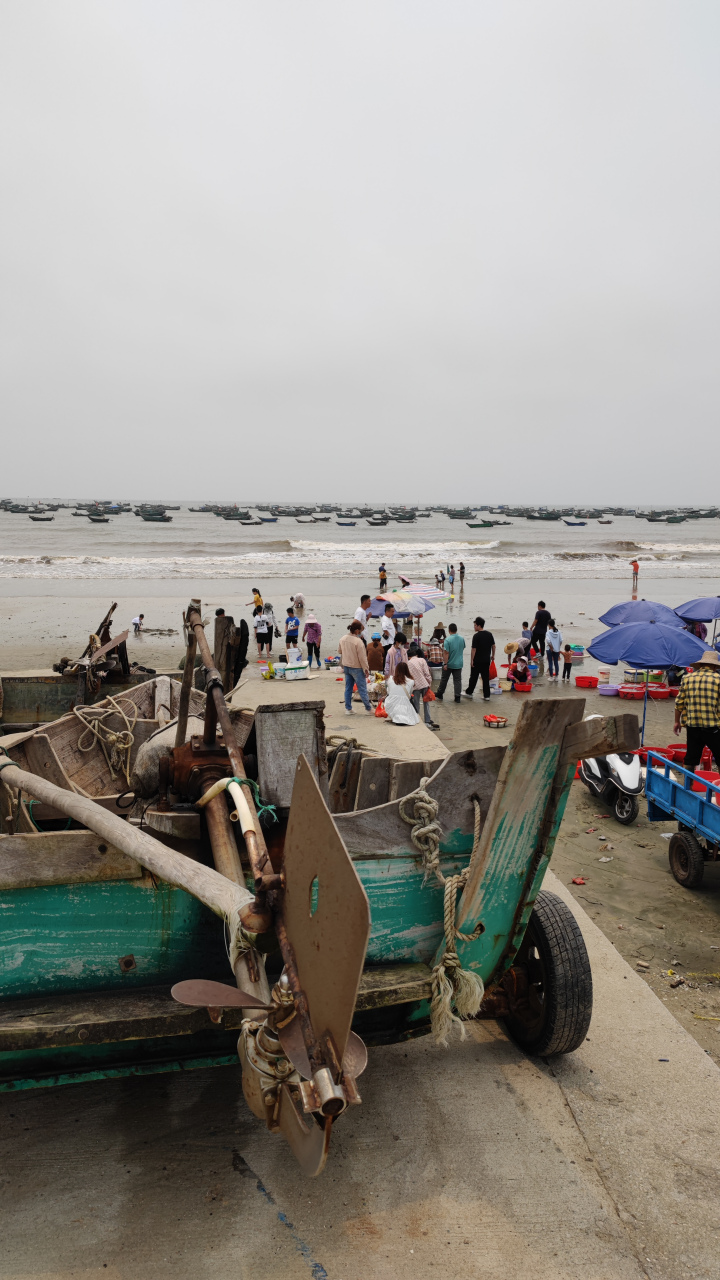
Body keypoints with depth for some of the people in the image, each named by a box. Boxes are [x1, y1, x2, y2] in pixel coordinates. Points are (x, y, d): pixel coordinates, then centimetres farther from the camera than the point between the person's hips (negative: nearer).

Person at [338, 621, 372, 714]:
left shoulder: (342, 639, -3)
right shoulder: (358, 641, -24)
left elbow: (340, 651, 14)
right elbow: (362, 658, -19)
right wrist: (366, 670, -10)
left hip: (346, 667, 6)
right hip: (356, 668, -6)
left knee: (348, 688, 14)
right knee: (362, 689, 3)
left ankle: (348, 708, 18)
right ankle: (369, 709, 12)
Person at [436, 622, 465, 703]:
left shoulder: (447, 640, -18)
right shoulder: (461, 639, -1)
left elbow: (446, 653, -19)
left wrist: (445, 664, -16)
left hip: (449, 664, -4)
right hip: (459, 664, 4)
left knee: (444, 679, 12)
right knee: (457, 680, 7)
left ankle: (440, 694, 26)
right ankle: (457, 697, 5)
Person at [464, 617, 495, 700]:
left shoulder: (476, 636, -15)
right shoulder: (489, 634, 2)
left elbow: (474, 649, -16)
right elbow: (493, 646, 9)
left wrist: (471, 660, -10)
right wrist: (493, 655, 21)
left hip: (477, 660, -5)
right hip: (487, 660, 5)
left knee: (473, 677, 9)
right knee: (486, 678, 8)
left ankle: (469, 692, 22)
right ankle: (486, 696, 7)